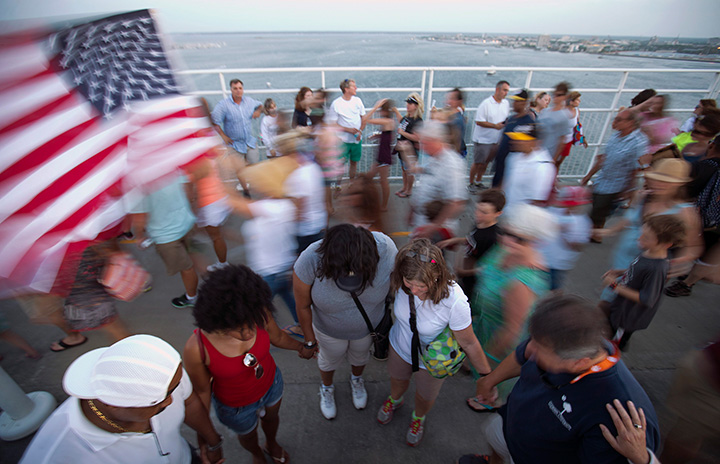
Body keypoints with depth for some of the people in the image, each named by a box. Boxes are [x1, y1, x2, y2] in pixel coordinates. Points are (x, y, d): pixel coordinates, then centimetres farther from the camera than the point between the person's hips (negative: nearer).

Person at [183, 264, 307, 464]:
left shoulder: (258, 312, -34)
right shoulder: (196, 348, -39)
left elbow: (277, 336, -10)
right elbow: (202, 390, -18)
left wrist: (301, 347, 9)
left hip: (270, 382, 2)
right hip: (235, 404, -2)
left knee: (271, 417, 35)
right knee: (248, 434, 32)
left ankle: (271, 444, 71)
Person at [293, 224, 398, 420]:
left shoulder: (385, 248, -37)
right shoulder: (310, 260, -40)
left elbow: (394, 282, -14)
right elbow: (302, 305, -21)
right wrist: (310, 339, -6)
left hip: (369, 326, 2)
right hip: (329, 329, -1)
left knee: (360, 355, 33)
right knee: (330, 359, 31)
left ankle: (356, 379, 69)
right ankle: (327, 388, 66)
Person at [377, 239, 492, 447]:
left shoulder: (455, 302, -42)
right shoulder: (402, 280, -32)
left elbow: (469, 344, -24)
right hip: (400, 346, 3)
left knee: (425, 397, 28)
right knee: (398, 380, 33)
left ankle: (418, 417, 65)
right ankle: (394, 400, 70)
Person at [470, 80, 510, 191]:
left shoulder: (506, 104, 7)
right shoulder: (486, 103, -14)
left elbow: (506, 119, 20)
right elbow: (478, 121, -17)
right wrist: (495, 126, -21)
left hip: (496, 140, 6)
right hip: (483, 139, -6)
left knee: (486, 162, 14)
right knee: (478, 163, 0)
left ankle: (478, 181, 28)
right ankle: (471, 184, 15)